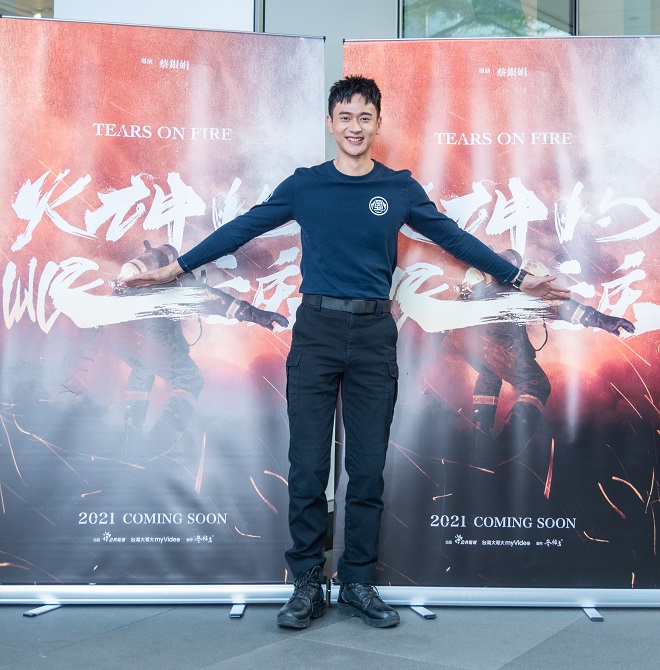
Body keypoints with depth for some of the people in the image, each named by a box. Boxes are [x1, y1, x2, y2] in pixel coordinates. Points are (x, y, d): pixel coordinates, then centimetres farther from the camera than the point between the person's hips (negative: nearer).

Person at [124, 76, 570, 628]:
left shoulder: (401, 188, 9)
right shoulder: (304, 185, 7)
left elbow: (454, 238, 15)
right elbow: (241, 229, 11)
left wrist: (517, 277, 16)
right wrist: (178, 267, 11)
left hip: (374, 334, 1)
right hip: (317, 329, -1)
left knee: (368, 467, 5)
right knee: (308, 465, 0)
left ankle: (359, 583, 18)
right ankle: (307, 584, 13)